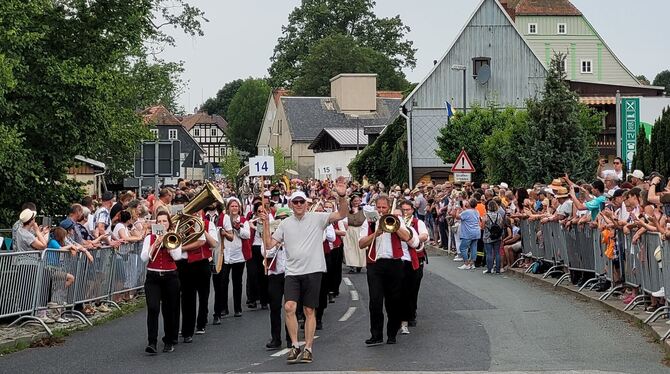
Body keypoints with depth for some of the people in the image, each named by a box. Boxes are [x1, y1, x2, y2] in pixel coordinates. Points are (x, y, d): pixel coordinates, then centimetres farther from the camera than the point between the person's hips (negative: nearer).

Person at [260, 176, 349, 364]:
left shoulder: (317, 218, -1)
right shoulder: (285, 223, 8)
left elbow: (341, 214, -11)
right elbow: (269, 244, 7)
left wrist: (342, 196, -27)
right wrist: (266, 224, -3)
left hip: (313, 271, -2)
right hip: (292, 272, 2)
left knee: (309, 311, 5)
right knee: (289, 307, -14)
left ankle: (308, 349, 13)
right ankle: (295, 346, -1)